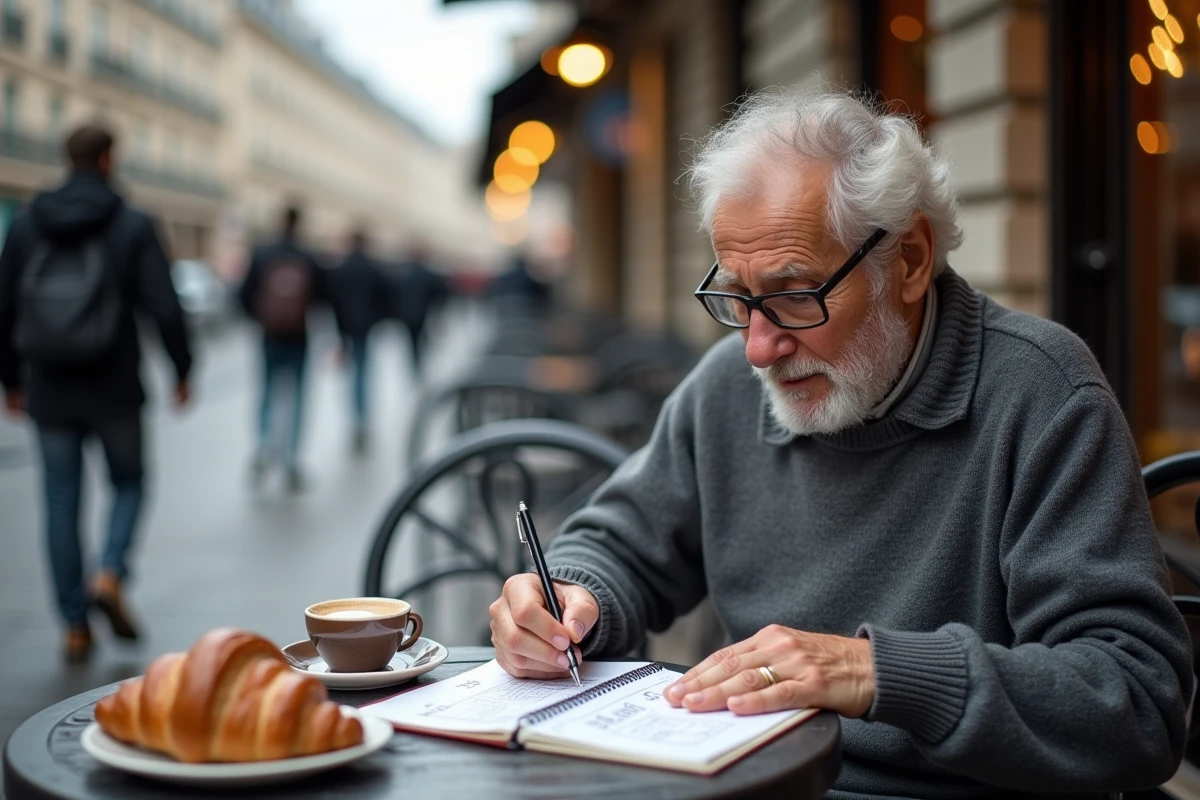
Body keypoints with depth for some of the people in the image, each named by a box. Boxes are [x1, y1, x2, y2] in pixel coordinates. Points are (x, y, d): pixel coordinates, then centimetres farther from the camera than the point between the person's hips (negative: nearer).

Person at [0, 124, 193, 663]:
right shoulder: (132, 226, -5)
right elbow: (164, 307, -10)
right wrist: (182, 371, 2)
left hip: (50, 391, 3)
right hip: (114, 389, -2)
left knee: (61, 504, 8)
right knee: (129, 483, 17)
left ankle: (75, 628, 11)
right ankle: (109, 575, -6)